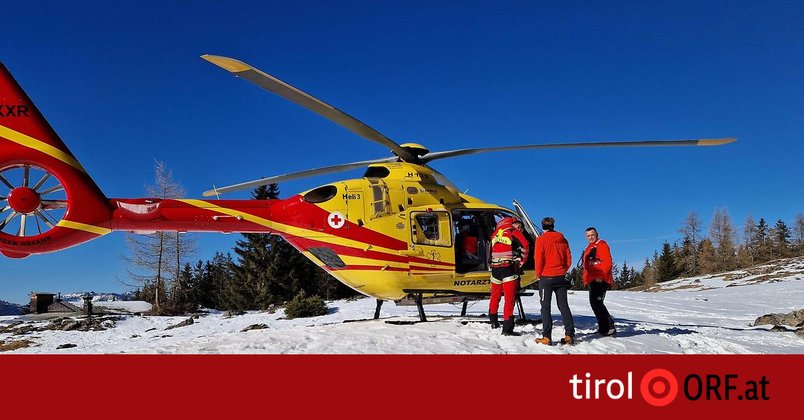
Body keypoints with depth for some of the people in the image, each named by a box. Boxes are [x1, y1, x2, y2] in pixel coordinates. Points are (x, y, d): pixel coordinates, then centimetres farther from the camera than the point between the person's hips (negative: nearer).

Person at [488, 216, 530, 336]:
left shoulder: (495, 233, 16)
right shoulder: (514, 231, -2)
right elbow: (525, 245, -12)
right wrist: (522, 261, -1)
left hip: (495, 268, 6)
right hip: (509, 268, -6)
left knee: (495, 295, 21)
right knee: (509, 298, -4)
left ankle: (493, 321, 37)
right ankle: (507, 328, -7)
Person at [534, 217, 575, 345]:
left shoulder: (541, 239, -7)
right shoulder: (563, 240, 7)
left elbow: (538, 259, -10)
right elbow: (568, 259, 8)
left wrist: (538, 275, 2)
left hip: (546, 277, -4)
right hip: (561, 277, 4)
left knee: (545, 307, 0)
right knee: (563, 306, 9)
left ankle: (547, 337, -4)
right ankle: (569, 335, 6)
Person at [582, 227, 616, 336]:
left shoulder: (601, 245, -6)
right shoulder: (589, 248, 22)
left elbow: (607, 262, -16)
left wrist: (600, 276, -21)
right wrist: (586, 278, 19)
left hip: (600, 280, -10)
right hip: (592, 281, 10)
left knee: (596, 302, -16)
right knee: (594, 302, 10)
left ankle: (609, 327, -12)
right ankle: (604, 327, 17)